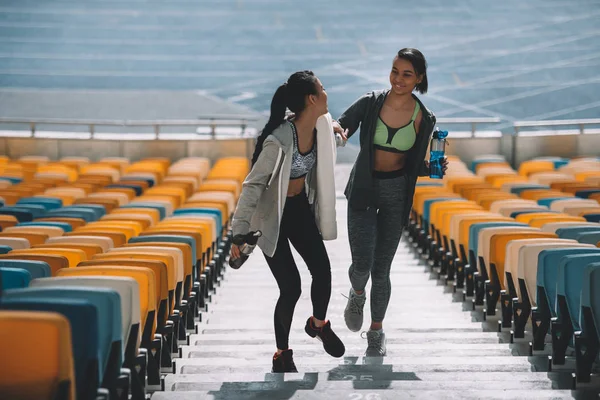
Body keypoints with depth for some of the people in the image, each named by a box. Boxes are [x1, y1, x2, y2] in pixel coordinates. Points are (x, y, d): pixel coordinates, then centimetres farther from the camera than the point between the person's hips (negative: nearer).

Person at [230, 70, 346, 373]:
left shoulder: (322, 125, -11)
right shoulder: (279, 140, -33)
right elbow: (253, 184, -29)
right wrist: (240, 232, -29)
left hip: (300, 207, 6)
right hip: (272, 214, -6)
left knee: (322, 271, 1)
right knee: (291, 287, -8)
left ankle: (319, 324, 34)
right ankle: (282, 354, 14)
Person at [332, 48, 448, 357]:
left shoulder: (424, 119, -5)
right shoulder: (370, 103, -9)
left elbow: (415, 165, 5)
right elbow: (342, 125, -3)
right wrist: (336, 129, -27)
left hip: (397, 193, 1)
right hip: (363, 190, -1)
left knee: (381, 269, 5)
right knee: (362, 264, -10)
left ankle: (377, 331, 24)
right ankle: (357, 295, 28)